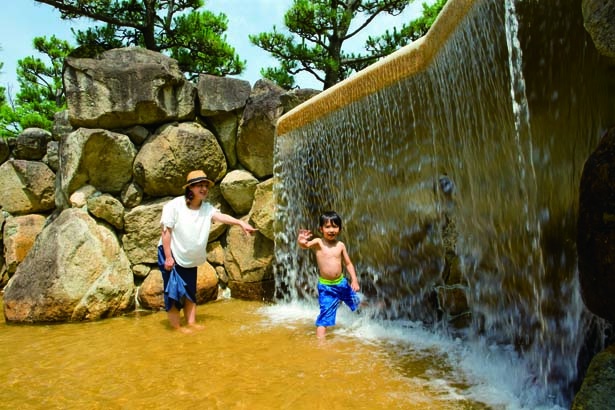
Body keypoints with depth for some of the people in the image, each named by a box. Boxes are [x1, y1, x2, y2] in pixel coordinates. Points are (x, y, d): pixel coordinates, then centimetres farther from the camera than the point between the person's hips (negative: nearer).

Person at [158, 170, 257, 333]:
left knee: (190, 291, 12)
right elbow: (166, 231, -17)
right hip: (172, 255, -5)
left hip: (190, 259, 6)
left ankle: (191, 322, 21)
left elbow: (221, 216, -26)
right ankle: (176, 326, 6)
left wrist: (241, 223, -45)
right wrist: (168, 257, -19)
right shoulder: (174, 205, -19)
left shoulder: (207, 208, -7)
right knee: (173, 291, -3)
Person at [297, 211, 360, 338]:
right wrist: (301, 242, -59)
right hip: (326, 287, -5)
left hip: (341, 283, 5)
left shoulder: (340, 245, -2)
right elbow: (306, 245, -35)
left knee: (357, 304, 26)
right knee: (325, 316, -8)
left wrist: (354, 279, -5)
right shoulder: (318, 242, -14)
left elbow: (348, 263, 6)